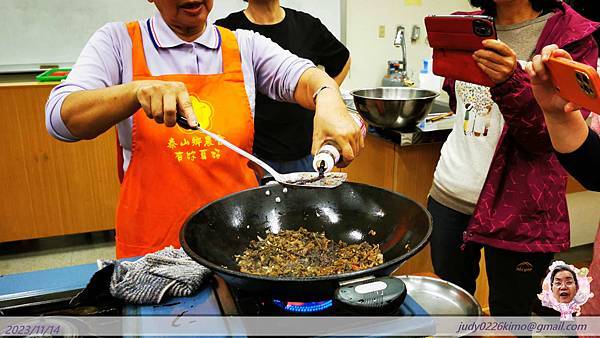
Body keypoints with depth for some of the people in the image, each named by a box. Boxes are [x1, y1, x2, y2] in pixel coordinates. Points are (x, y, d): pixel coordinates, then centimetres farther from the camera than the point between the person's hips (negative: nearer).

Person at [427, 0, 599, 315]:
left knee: (508, 315, 10)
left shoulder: (572, 35, -7)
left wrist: (510, 83, -28)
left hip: (515, 207, -4)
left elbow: (551, 136, -15)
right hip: (449, 194, 5)